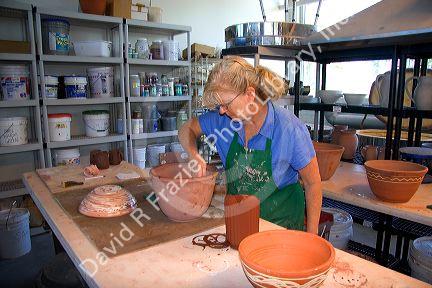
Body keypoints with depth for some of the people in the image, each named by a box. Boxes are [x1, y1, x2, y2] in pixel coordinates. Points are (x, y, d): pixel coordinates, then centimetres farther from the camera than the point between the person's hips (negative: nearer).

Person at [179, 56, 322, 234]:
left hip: (281, 221, -3)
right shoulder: (223, 118, -12)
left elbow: (312, 183, -14)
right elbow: (187, 129, 5)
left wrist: (311, 235, -11)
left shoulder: (289, 128, -24)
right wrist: (194, 155, -16)